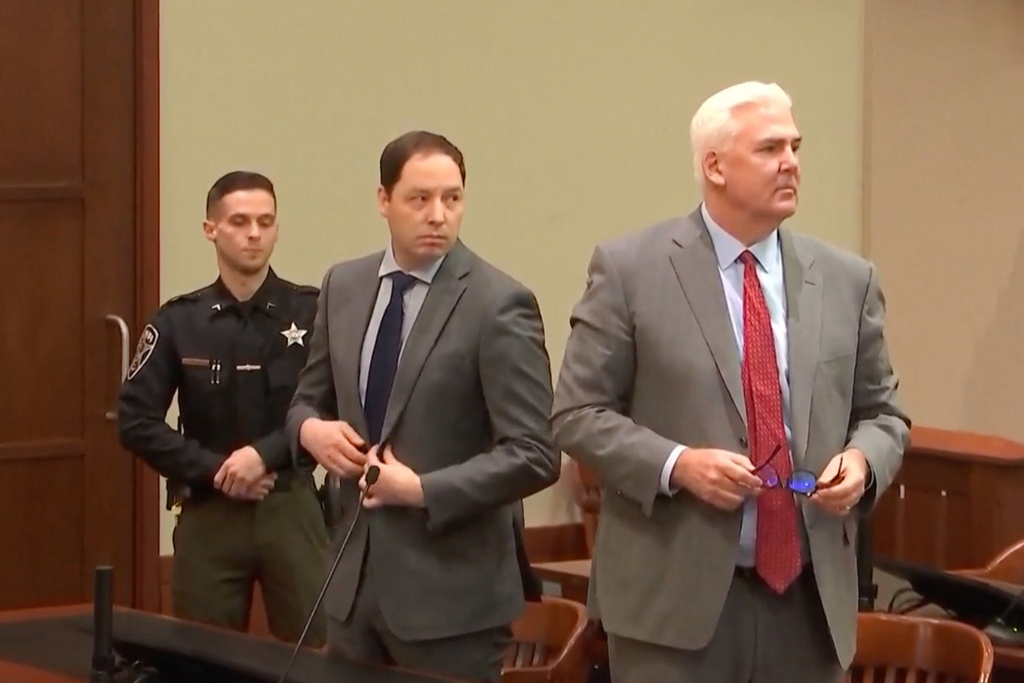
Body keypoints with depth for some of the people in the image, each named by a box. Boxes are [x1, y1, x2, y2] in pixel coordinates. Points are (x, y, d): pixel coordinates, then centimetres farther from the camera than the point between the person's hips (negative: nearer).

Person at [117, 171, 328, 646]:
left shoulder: (311, 312, -1)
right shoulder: (178, 322, 3)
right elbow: (136, 422, -1)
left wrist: (266, 453, -17)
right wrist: (215, 470, -10)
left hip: (291, 507, -1)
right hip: (208, 512, 1)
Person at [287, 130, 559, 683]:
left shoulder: (498, 304, -11)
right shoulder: (343, 287, 7)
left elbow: (533, 456, -14)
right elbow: (308, 400, 18)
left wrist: (421, 490, -19)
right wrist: (312, 428, -5)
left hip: (449, 590, -5)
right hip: (356, 575, 5)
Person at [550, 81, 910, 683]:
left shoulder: (847, 281, 9)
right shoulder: (631, 269, -2)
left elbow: (882, 412, 17)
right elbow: (577, 414, -1)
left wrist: (862, 459, -6)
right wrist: (676, 465, -16)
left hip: (811, 598, 4)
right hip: (676, 595, -4)